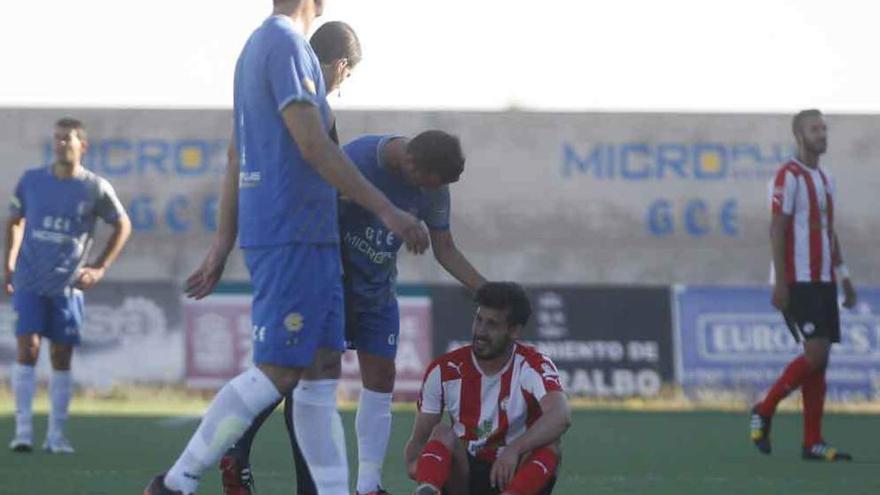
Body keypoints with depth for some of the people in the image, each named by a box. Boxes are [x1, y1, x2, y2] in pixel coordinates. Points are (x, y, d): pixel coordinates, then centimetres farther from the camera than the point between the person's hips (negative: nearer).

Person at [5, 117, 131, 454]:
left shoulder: (95, 189, -2)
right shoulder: (31, 181, 2)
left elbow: (123, 226, 10)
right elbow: (14, 221, 18)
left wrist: (100, 268, 2)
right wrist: (9, 265, 10)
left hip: (68, 286, 0)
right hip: (29, 283, 0)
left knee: (61, 357, 2)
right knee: (28, 348, -11)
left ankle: (57, 433, 9)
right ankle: (23, 429, -9)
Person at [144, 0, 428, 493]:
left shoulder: (258, 45, 18)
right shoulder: (287, 44, -12)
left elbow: (236, 156, 21)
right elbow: (313, 146, -19)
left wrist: (224, 244, 23)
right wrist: (387, 210, -19)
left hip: (311, 236, 10)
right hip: (293, 236, -10)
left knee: (321, 367, 7)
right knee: (277, 371, -10)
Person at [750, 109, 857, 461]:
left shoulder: (825, 179, 17)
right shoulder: (789, 177, -8)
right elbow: (777, 230, -13)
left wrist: (843, 275, 17)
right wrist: (780, 283, -18)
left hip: (823, 282, 8)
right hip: (797, 282, -8)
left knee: (820, 359, 3)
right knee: (815, 353, -15)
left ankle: (813, 442, 4)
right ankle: (764, 411, 2)